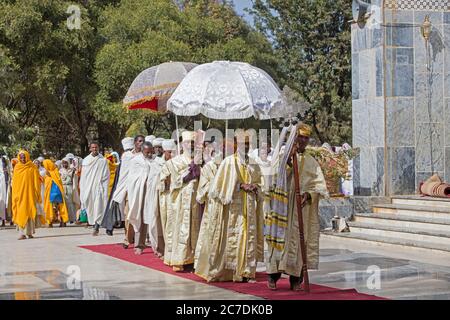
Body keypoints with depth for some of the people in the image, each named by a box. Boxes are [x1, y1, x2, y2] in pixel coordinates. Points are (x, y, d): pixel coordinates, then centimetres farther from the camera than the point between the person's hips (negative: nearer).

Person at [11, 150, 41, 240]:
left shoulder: (32, 168, 0)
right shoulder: (17, 168, 8)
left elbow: (36, 181, 0)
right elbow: (14, 182, 10)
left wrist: (37, 194, -6)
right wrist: (15, 194, 4)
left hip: (29, 193, -2)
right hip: (19, 193, 2)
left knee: (29, 212, 1)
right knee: (20, 212, -5)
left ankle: (30, 232, 7)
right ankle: (22, 233, -7)